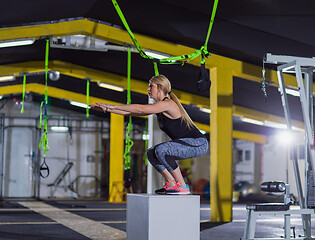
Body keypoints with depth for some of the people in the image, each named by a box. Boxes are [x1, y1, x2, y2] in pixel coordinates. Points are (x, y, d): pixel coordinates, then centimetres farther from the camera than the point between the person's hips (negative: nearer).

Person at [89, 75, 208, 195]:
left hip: (198, 144, -10)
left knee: (161, 150, -28)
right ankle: (172, 184, 9)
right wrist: (107, 109, 7)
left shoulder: (168, 104, -17)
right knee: (151, 154, 5)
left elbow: (140, 109, -24)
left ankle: (182, 186, -18)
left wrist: (114, 106, -19)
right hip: (187, 143, 10)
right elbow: (132, 112, 11)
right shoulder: (159, 106, 11)